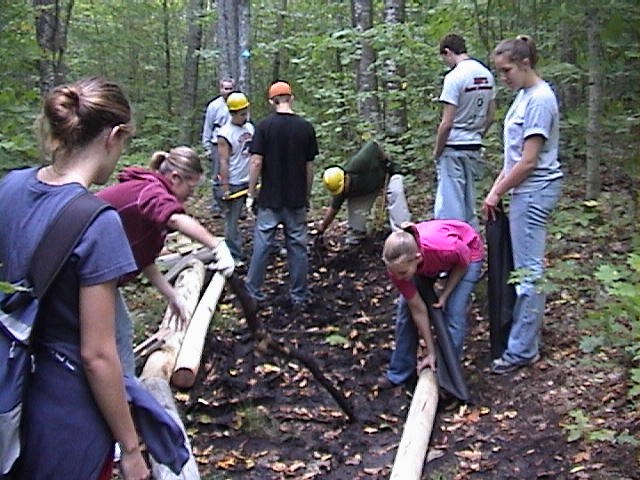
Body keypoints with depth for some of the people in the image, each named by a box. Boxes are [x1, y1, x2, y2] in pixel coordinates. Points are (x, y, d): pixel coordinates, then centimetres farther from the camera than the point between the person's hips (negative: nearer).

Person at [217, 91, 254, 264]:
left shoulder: (250, 127, 6)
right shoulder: (225, 134, -14)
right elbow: (223, 162, -16)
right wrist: (225, 188, -18)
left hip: (251, 180, 6)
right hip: (235, 184, -6)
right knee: (232, 220, 3)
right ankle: (235, 255, 11)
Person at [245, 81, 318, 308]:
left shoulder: (264, 126, -8)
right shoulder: (306, 127, -2)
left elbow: (256, 162, -10)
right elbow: (309, 166, 2)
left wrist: (251, 194, -2)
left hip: (270, 199, -1)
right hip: (297, 199, 2)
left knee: (262, 245, 7)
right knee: (298, 246, 8)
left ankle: (253, 292, 14)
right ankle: (299, 296, 14)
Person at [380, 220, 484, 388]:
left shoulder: (446, 247, -46)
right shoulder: (397, 264, -32)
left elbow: (463, 263, -18)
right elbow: (418, 309, -22)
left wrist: (444, 295, -18)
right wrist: (431, 353, -17)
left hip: (468, 250, -3)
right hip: (428, 263, 3)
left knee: (454, 313, -14)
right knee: (406, 308, -2)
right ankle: (400, 373, 14)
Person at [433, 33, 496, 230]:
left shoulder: (454, 77, -16)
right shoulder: (486, 75, 8)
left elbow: (446, 123, -18)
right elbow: (490, 116, 12)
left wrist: (436, 152, -7)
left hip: (454, 149, -8)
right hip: (474, 148, 8)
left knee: (450, 208, -3)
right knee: (469, 205, 16)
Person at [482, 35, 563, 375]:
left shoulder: (539, 99, -16)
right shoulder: (524, 95, 13)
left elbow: (529, 161, -18)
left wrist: (497, 194, -10)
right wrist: (497, 186, 11)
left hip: (534, 191, -10)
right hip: (526, 191, 10)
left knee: (528, 271, -4)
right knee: (527, 267, 14)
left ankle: (522, 350, 3)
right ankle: (527, 329, 24)